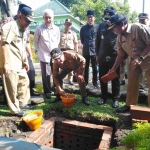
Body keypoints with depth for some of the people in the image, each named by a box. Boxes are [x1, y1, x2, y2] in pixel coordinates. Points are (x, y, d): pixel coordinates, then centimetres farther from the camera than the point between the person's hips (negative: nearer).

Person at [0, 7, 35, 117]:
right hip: (10, 63, -10)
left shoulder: (23, 30, 15)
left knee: (24, 82, 18)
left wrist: (25, 61, 19)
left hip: (19, 63, 10)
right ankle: (15, 110, 15)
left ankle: (22, 103, 34)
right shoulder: (11, 26, -14)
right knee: (12, 87, 1)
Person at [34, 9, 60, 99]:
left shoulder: (56, 29, 0)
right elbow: (36, 41, 3)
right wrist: (39, 51, 2)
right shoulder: (39, 28, -8)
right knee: (46, 75, 4)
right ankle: (47, 91, 20)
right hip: (44, 56, -2)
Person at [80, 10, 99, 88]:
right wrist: (86, 45, 10)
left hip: (95, 50, -1)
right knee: (85, 67, 11)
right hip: (86, 51, 1)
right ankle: (85, 82, 23)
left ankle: (95, 82, 19)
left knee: (95, 68, 7)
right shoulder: (83, 28, 3)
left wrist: (96, 46, 2)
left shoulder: (97, 27, -2)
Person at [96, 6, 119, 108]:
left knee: (115, 79, 6)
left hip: (115, 56, -3)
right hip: (102, 56, 4)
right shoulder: (102, 25, 8)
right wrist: (97, 54, 10)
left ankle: (116, 99, 18)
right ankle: (104, 97, 23)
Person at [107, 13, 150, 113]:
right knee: (131, 84, 8)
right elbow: (121, 55, 5)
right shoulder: (119, 38, -3)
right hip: (134, 61, 6)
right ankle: (129, 105, 22)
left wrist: (140, 58, -29)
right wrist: (113, 69, 2)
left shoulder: (139, 28, -22)